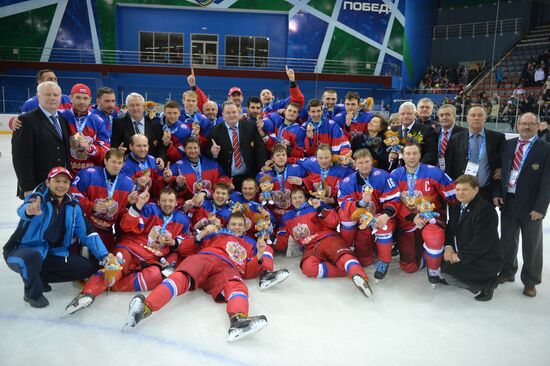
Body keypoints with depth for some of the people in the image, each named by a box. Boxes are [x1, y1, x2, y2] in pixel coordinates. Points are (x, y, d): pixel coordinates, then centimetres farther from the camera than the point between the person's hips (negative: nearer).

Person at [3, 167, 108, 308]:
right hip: (23, 252, -5)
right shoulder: (37, 199, -16)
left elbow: (87, 234, -1)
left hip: (53, 254, 5)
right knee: (32, 256, -39)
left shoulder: (73, 207, 0)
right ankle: (32, 293, -9)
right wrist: (29, 211, -66)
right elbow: (23, 210, -40)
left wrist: (104, 257, -12)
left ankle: (41, 277, 6)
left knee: (89, 268, -6)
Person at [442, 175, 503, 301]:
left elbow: (482, 242, -26)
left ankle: (486, 282, -1)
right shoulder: (456, 207, 7)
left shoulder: (486, 209, -22)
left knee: (448, 272, -22)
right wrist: (449, 246, -7)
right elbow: (450, 229, 13)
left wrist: (460, 256, -21)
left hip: (487, 260, -10)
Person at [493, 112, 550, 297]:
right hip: (507, 201, 4)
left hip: (530, 205, -4)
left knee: (531, 245, 9)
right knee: (507, 240, 17)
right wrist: (497, 193, -2)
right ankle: (507, 272, 35)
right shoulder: (507, 145, 6)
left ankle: (530, 280, 25)